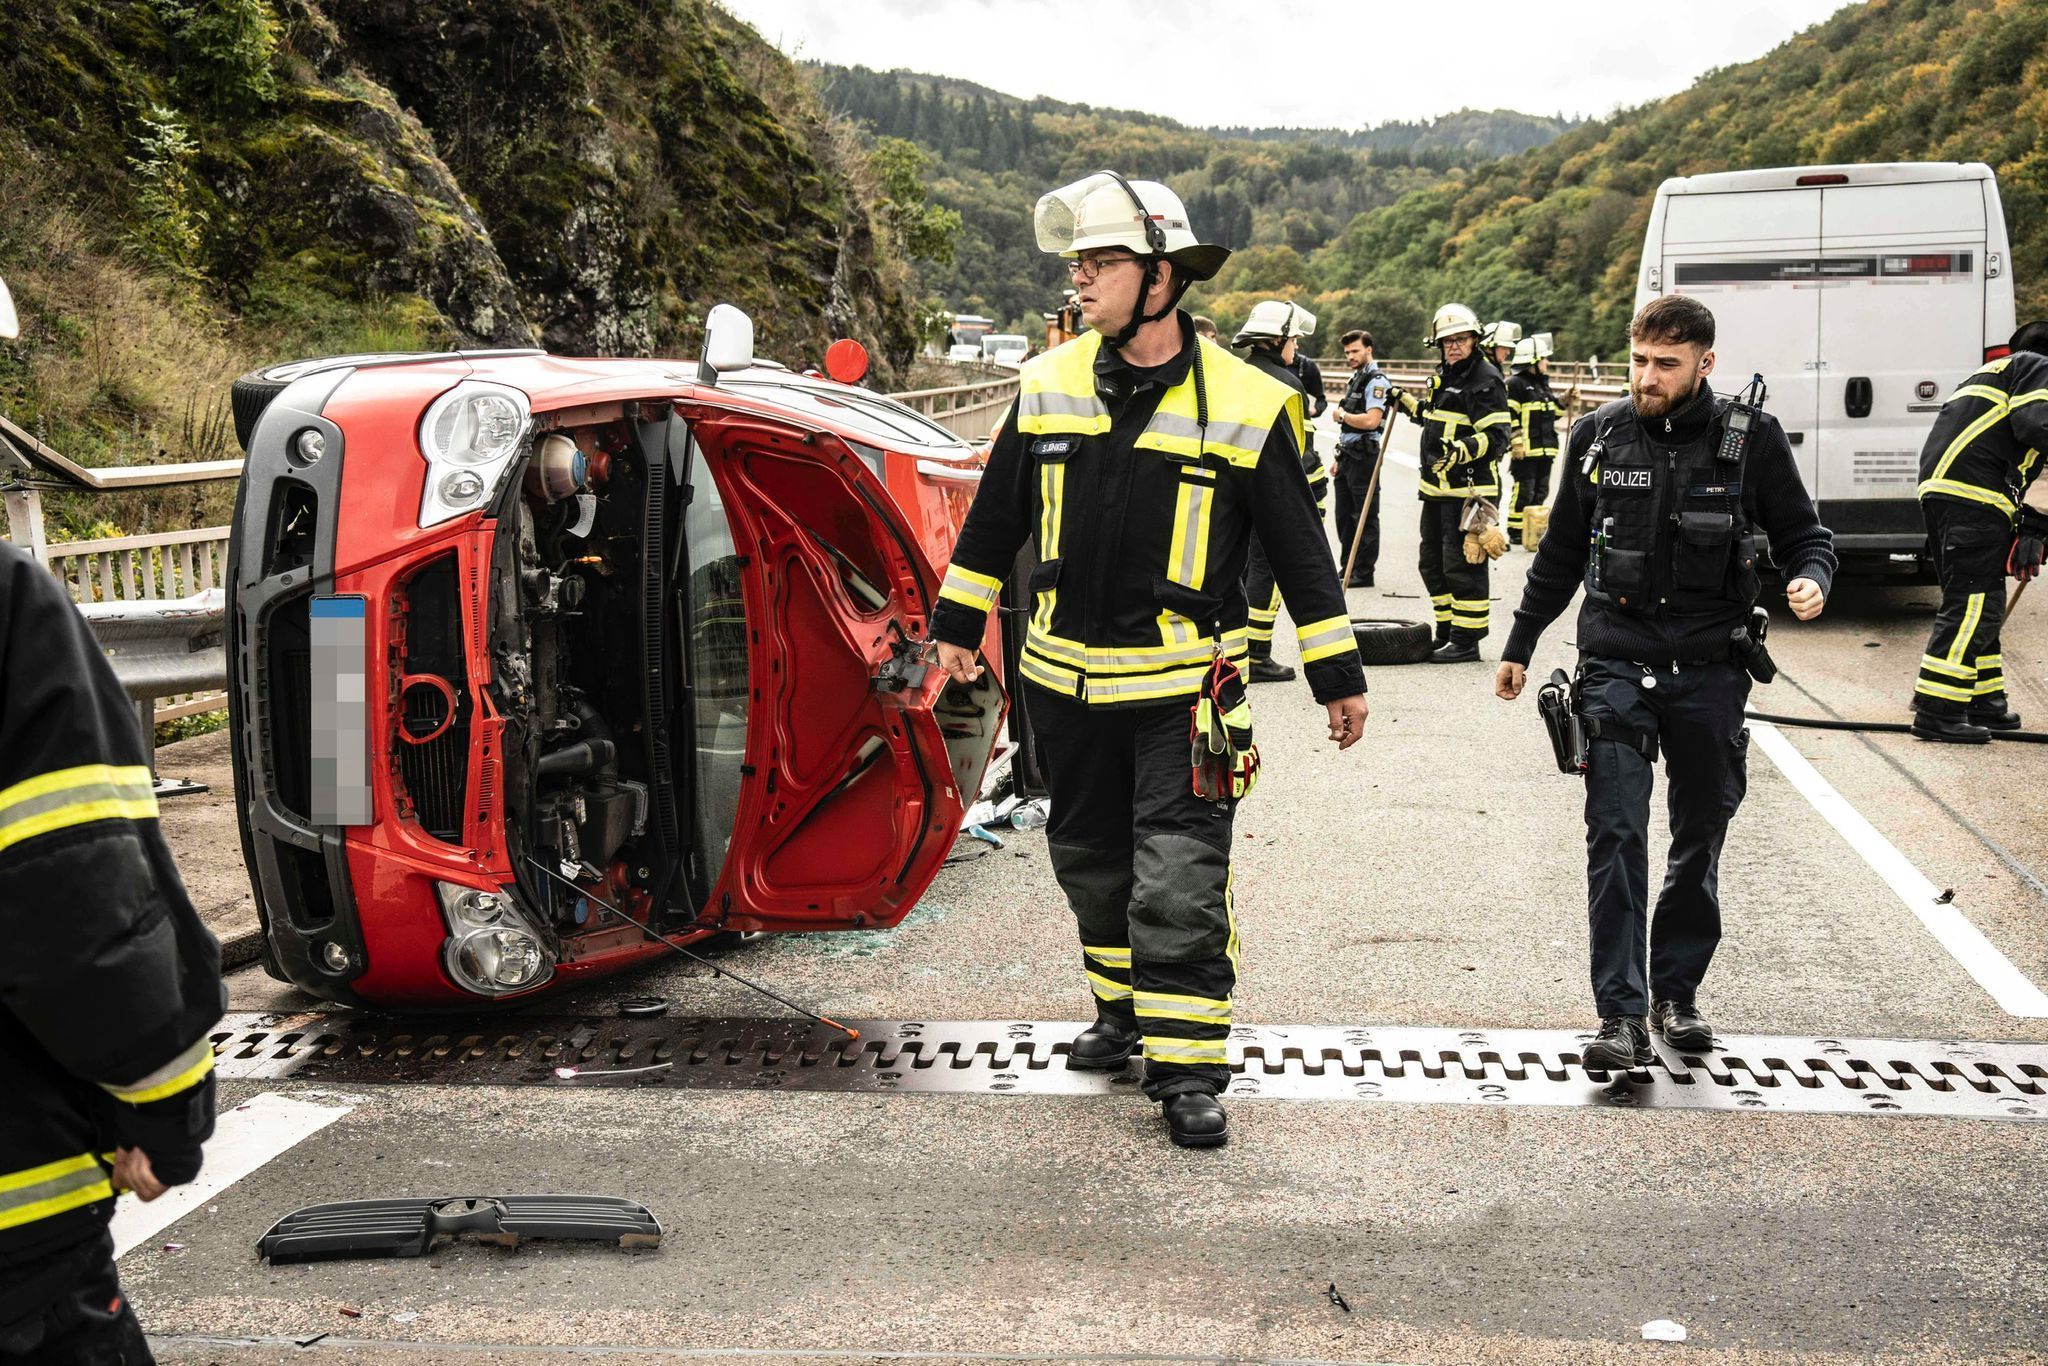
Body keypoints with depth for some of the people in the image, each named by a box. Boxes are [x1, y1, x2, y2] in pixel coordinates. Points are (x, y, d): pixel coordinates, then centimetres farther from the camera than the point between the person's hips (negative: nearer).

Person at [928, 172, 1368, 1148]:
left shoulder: (1246, 405, -8)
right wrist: (958, 622, 18)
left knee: (1180, 884, -7)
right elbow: (995, 515, 14)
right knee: (1092, 862, 17)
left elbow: (1299, 550, -2)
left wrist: (1338, 678, 0)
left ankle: (1188, 1069, 4)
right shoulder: (1048, 384, 2)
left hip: (1183, 687, -4)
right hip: (1065, 678, 4)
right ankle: (1124, 1008, 38)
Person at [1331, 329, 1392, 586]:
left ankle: (1364, 573, 1)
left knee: (1365, 517, -3)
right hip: (1347, 456, 10)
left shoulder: (1377, 381, -12)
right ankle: (1347, 570, 22)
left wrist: (1342, 415, -9)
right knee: (1344, 514, 13)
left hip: (1364, 456, -10)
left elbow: (1371, 421, -24)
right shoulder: (1355, 379, 17)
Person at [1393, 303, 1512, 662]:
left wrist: (1464, 449, -34)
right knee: (1433, 562, 16)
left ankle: (1466, 641, 0)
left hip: (1469, 489, -10)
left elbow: (1495, 437, -19)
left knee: (1462, 565, -7)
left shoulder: (1486, 381, -13)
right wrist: (1408, 403, 27)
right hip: (1436, 487, 10)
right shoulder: (1443, 375, 15)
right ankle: (1446, 633, 28)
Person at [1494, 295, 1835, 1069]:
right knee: (1616, 836, -9)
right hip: (1616, 662, 0)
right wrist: (1519, 644, 16)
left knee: (1700, 836, 11)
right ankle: (1622, 1014, -8)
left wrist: (1811, 578, -16)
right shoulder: (1601, 434, 3)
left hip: (1711, 667, 1)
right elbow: (1561, 552, 13)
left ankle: (1677, 991, 27)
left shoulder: (1751, 439, -2)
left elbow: (1801, 533, 8)